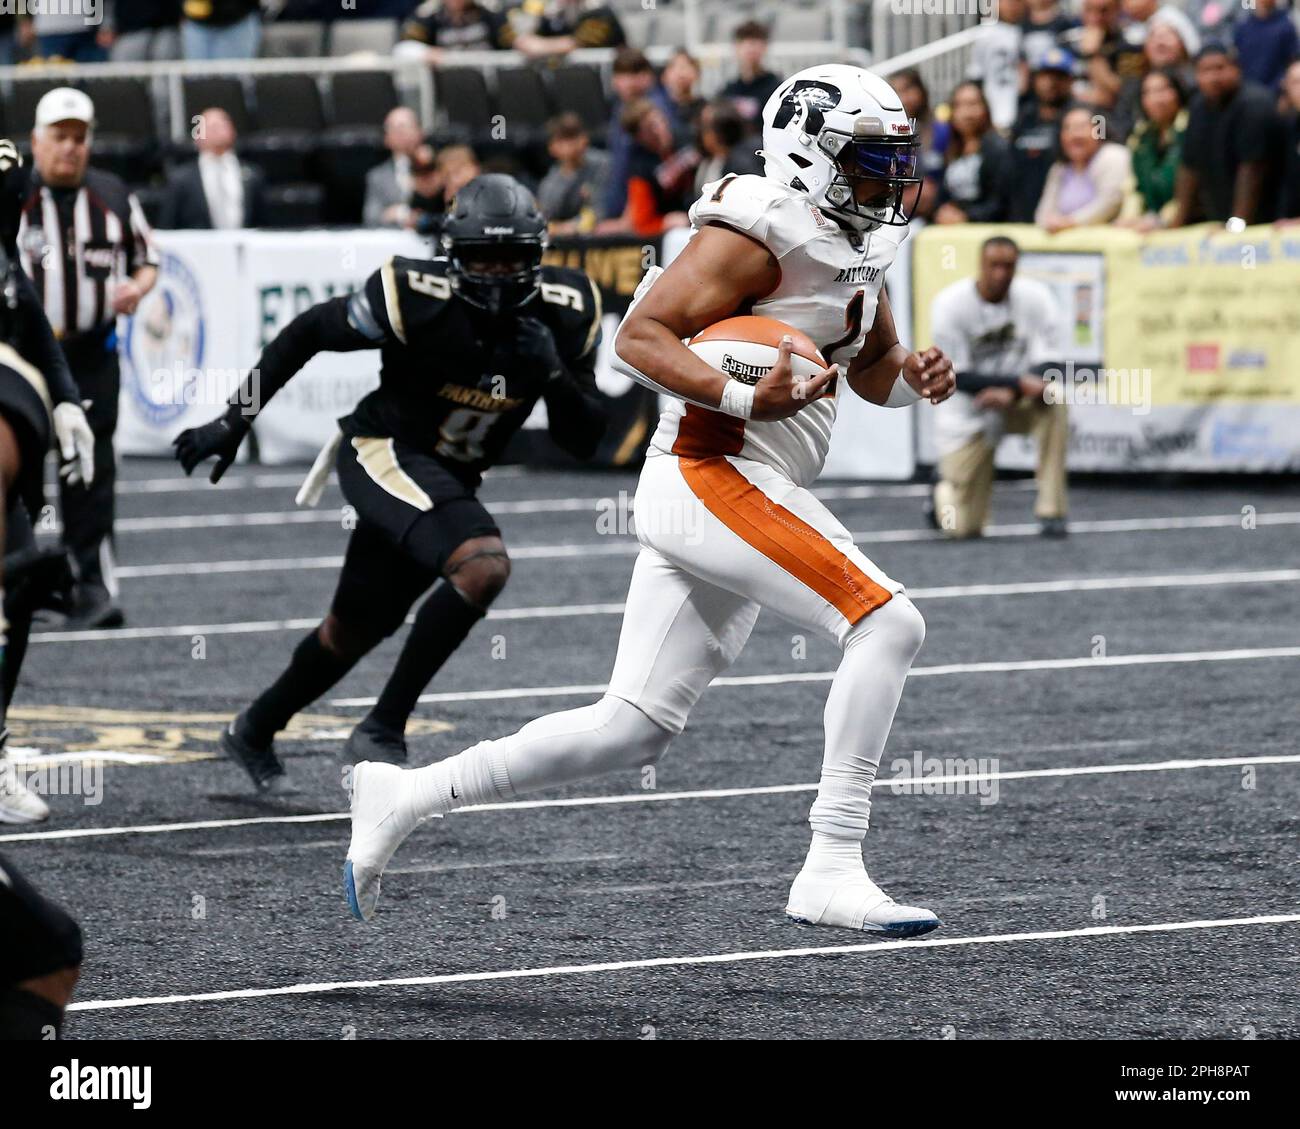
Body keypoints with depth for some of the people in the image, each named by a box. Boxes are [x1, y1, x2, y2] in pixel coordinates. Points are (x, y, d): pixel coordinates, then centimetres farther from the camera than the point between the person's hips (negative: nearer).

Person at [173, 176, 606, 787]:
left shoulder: (564, 313, -12)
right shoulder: (420, 298, -25)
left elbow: (582, 441, -7)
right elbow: (308, 332, -11)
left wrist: (555, 375, -27)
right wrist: (235, 420, -9)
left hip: (447, 480, 7)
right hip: (386, 455, -7)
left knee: (357, 628, 21)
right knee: (483, 566, -31)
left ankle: (254, 732, 45)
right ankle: (383, 729, -21)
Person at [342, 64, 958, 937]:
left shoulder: (852, 247, 16)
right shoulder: (760, 233, -12)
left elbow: (872, 369, 30)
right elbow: (640, 336, -17)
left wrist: (917, 376, 7)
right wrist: (744, 399, -30)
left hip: (726, 501, 10)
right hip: (715, 480, -10)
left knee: (633, 732, 9)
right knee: (889, 627, -18)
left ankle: (404, 798, 15)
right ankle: (832, 872, -19)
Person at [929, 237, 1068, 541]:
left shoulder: (1034, 297, -10)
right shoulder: (950, 304, -16)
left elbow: (1048, 365, -11)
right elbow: (958, 377, -17)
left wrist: (1009, 394, -31)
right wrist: (1020, 382, -29)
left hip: (1018, 402, 3)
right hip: (967, 416, -3)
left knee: (1052, 401, -34)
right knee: (961, 528, -9)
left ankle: (1051, 511, -23)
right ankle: (946, 484, 30)